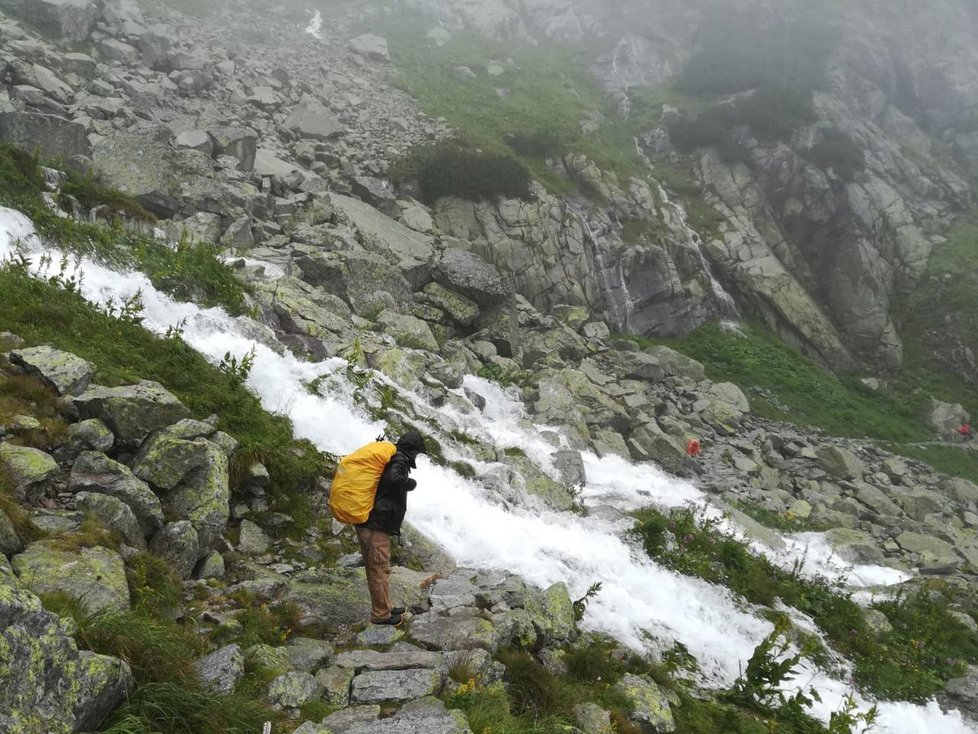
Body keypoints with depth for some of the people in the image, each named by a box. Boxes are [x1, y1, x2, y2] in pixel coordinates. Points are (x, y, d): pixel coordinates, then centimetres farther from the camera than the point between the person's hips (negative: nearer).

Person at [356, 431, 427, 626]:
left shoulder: (388, 458, 17)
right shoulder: (399, 460, -12)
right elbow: (394, 478, -31)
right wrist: (412, 483, -15)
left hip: (368, 525, 10)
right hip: (377, 527, -10)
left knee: (377, 570, 19)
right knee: (380, 570, 0)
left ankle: (385, 607, 32)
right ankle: (381, 614, 8)